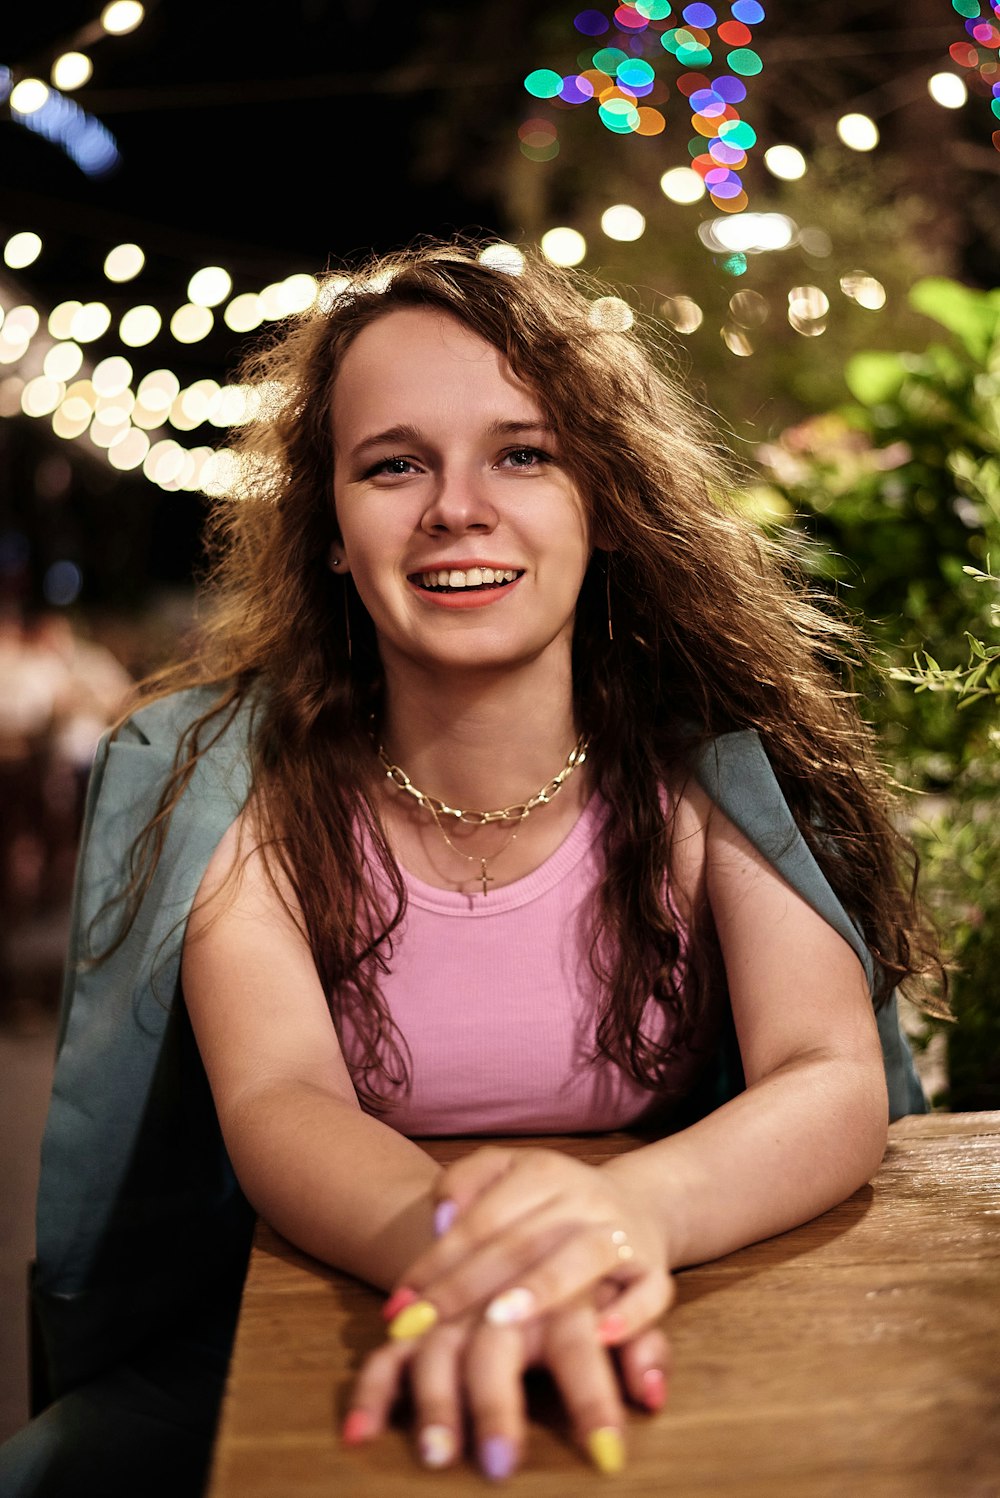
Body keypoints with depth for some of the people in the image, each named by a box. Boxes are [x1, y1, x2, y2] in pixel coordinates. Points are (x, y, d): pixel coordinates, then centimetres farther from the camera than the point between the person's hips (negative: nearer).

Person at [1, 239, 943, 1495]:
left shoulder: (716, 764, -6)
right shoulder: (226, 774, -7)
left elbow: (837, 1082, -17)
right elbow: (276, 1098, -19)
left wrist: (628, 1210, -40)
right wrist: (466, 1258, -41)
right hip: (314, 1360, 0)